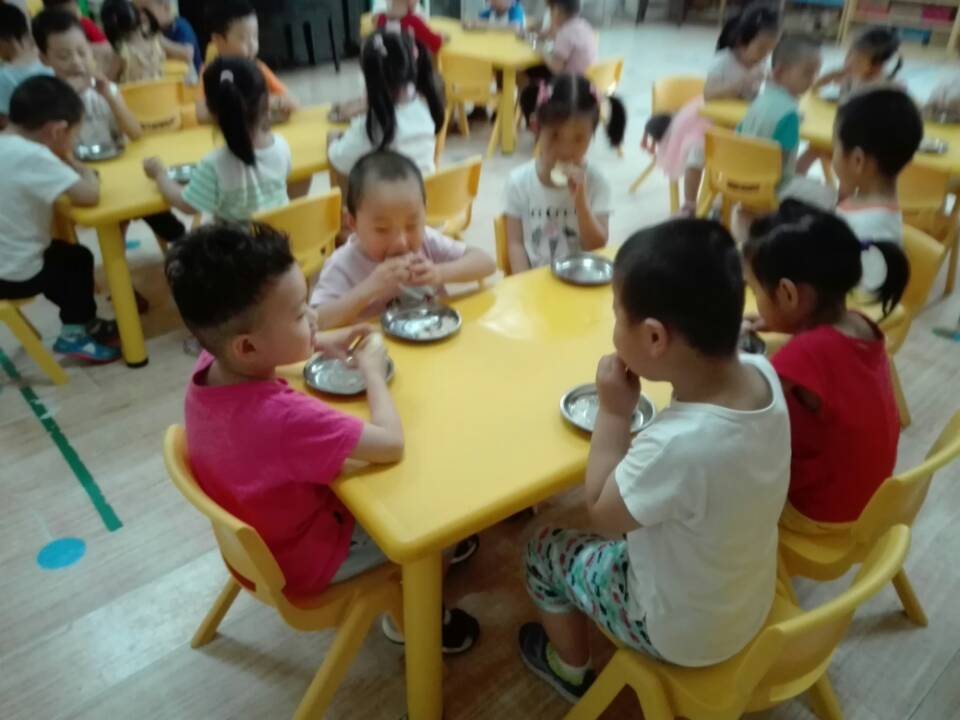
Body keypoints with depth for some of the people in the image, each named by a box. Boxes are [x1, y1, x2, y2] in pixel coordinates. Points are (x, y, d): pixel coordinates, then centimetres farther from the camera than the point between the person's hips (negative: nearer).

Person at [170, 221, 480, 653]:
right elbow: (392, 445, -33)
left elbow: (270, 343, 8)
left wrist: (321, 343, -5)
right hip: (302, 561, -7)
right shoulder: (286, 416, -42)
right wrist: (372, 370, -18)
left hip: (260, 535, 7)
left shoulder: (210, 366, -16)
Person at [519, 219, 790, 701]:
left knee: (544, 550, 12)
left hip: (682, 634, -6)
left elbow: (601, 514, -21)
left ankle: (570, 669, 40)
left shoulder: (678, 446, -41)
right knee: (635, 510, 27)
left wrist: (613, 413, -17)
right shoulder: (760, 373, -20)